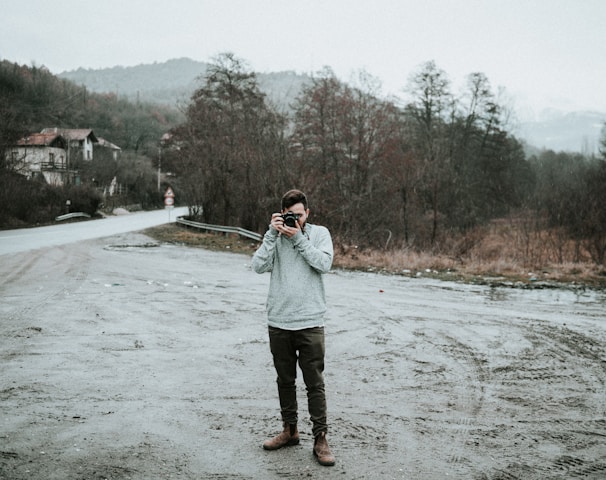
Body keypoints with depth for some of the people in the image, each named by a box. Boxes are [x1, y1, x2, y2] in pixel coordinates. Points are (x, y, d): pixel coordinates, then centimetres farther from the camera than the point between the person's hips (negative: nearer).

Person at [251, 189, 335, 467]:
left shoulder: (320, 233, 1)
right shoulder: (275, 236, 5)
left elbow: (324, 264, -14)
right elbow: (258, 266, -9)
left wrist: (298, 238, -14)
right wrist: (272, 234, -13)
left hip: (310, 322, -2)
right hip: (278, 322, 3)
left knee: (315, 384, 1)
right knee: (285, 380, 15)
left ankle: (320, 439, 9)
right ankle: (289, 430, 29)